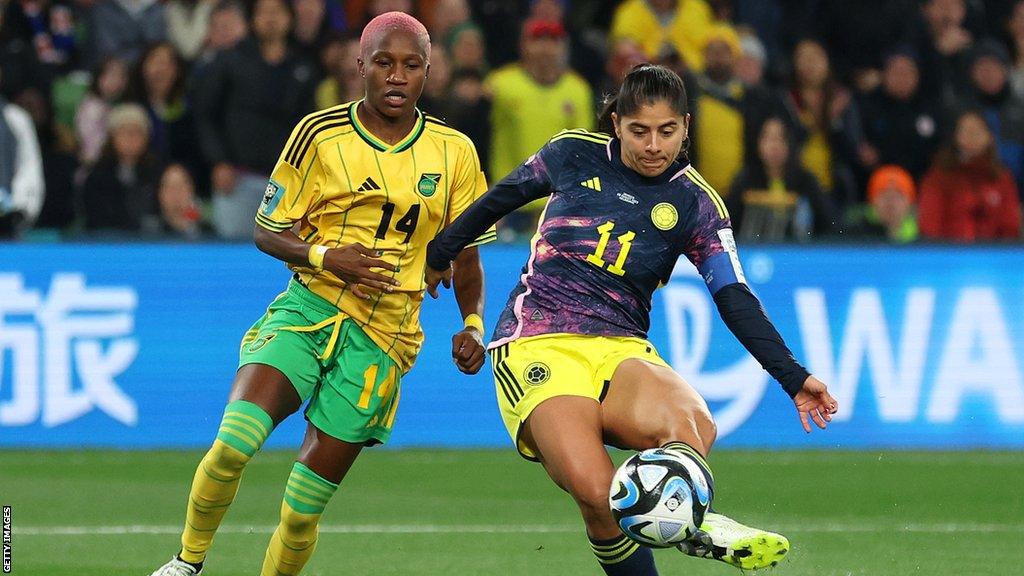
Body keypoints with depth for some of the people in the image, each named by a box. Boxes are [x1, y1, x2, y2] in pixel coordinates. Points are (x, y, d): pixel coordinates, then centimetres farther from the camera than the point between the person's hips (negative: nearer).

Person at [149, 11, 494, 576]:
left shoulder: (454, 152, 5)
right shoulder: (319, 134, 0)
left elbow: (466, 254, 16)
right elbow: (267, 231, 4)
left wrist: (472, 324, -1)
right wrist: (326, 257, -14)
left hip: (382, 339, 1)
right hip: (308, 311, -1)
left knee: (303, 510, -3)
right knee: (234, 443, -24)